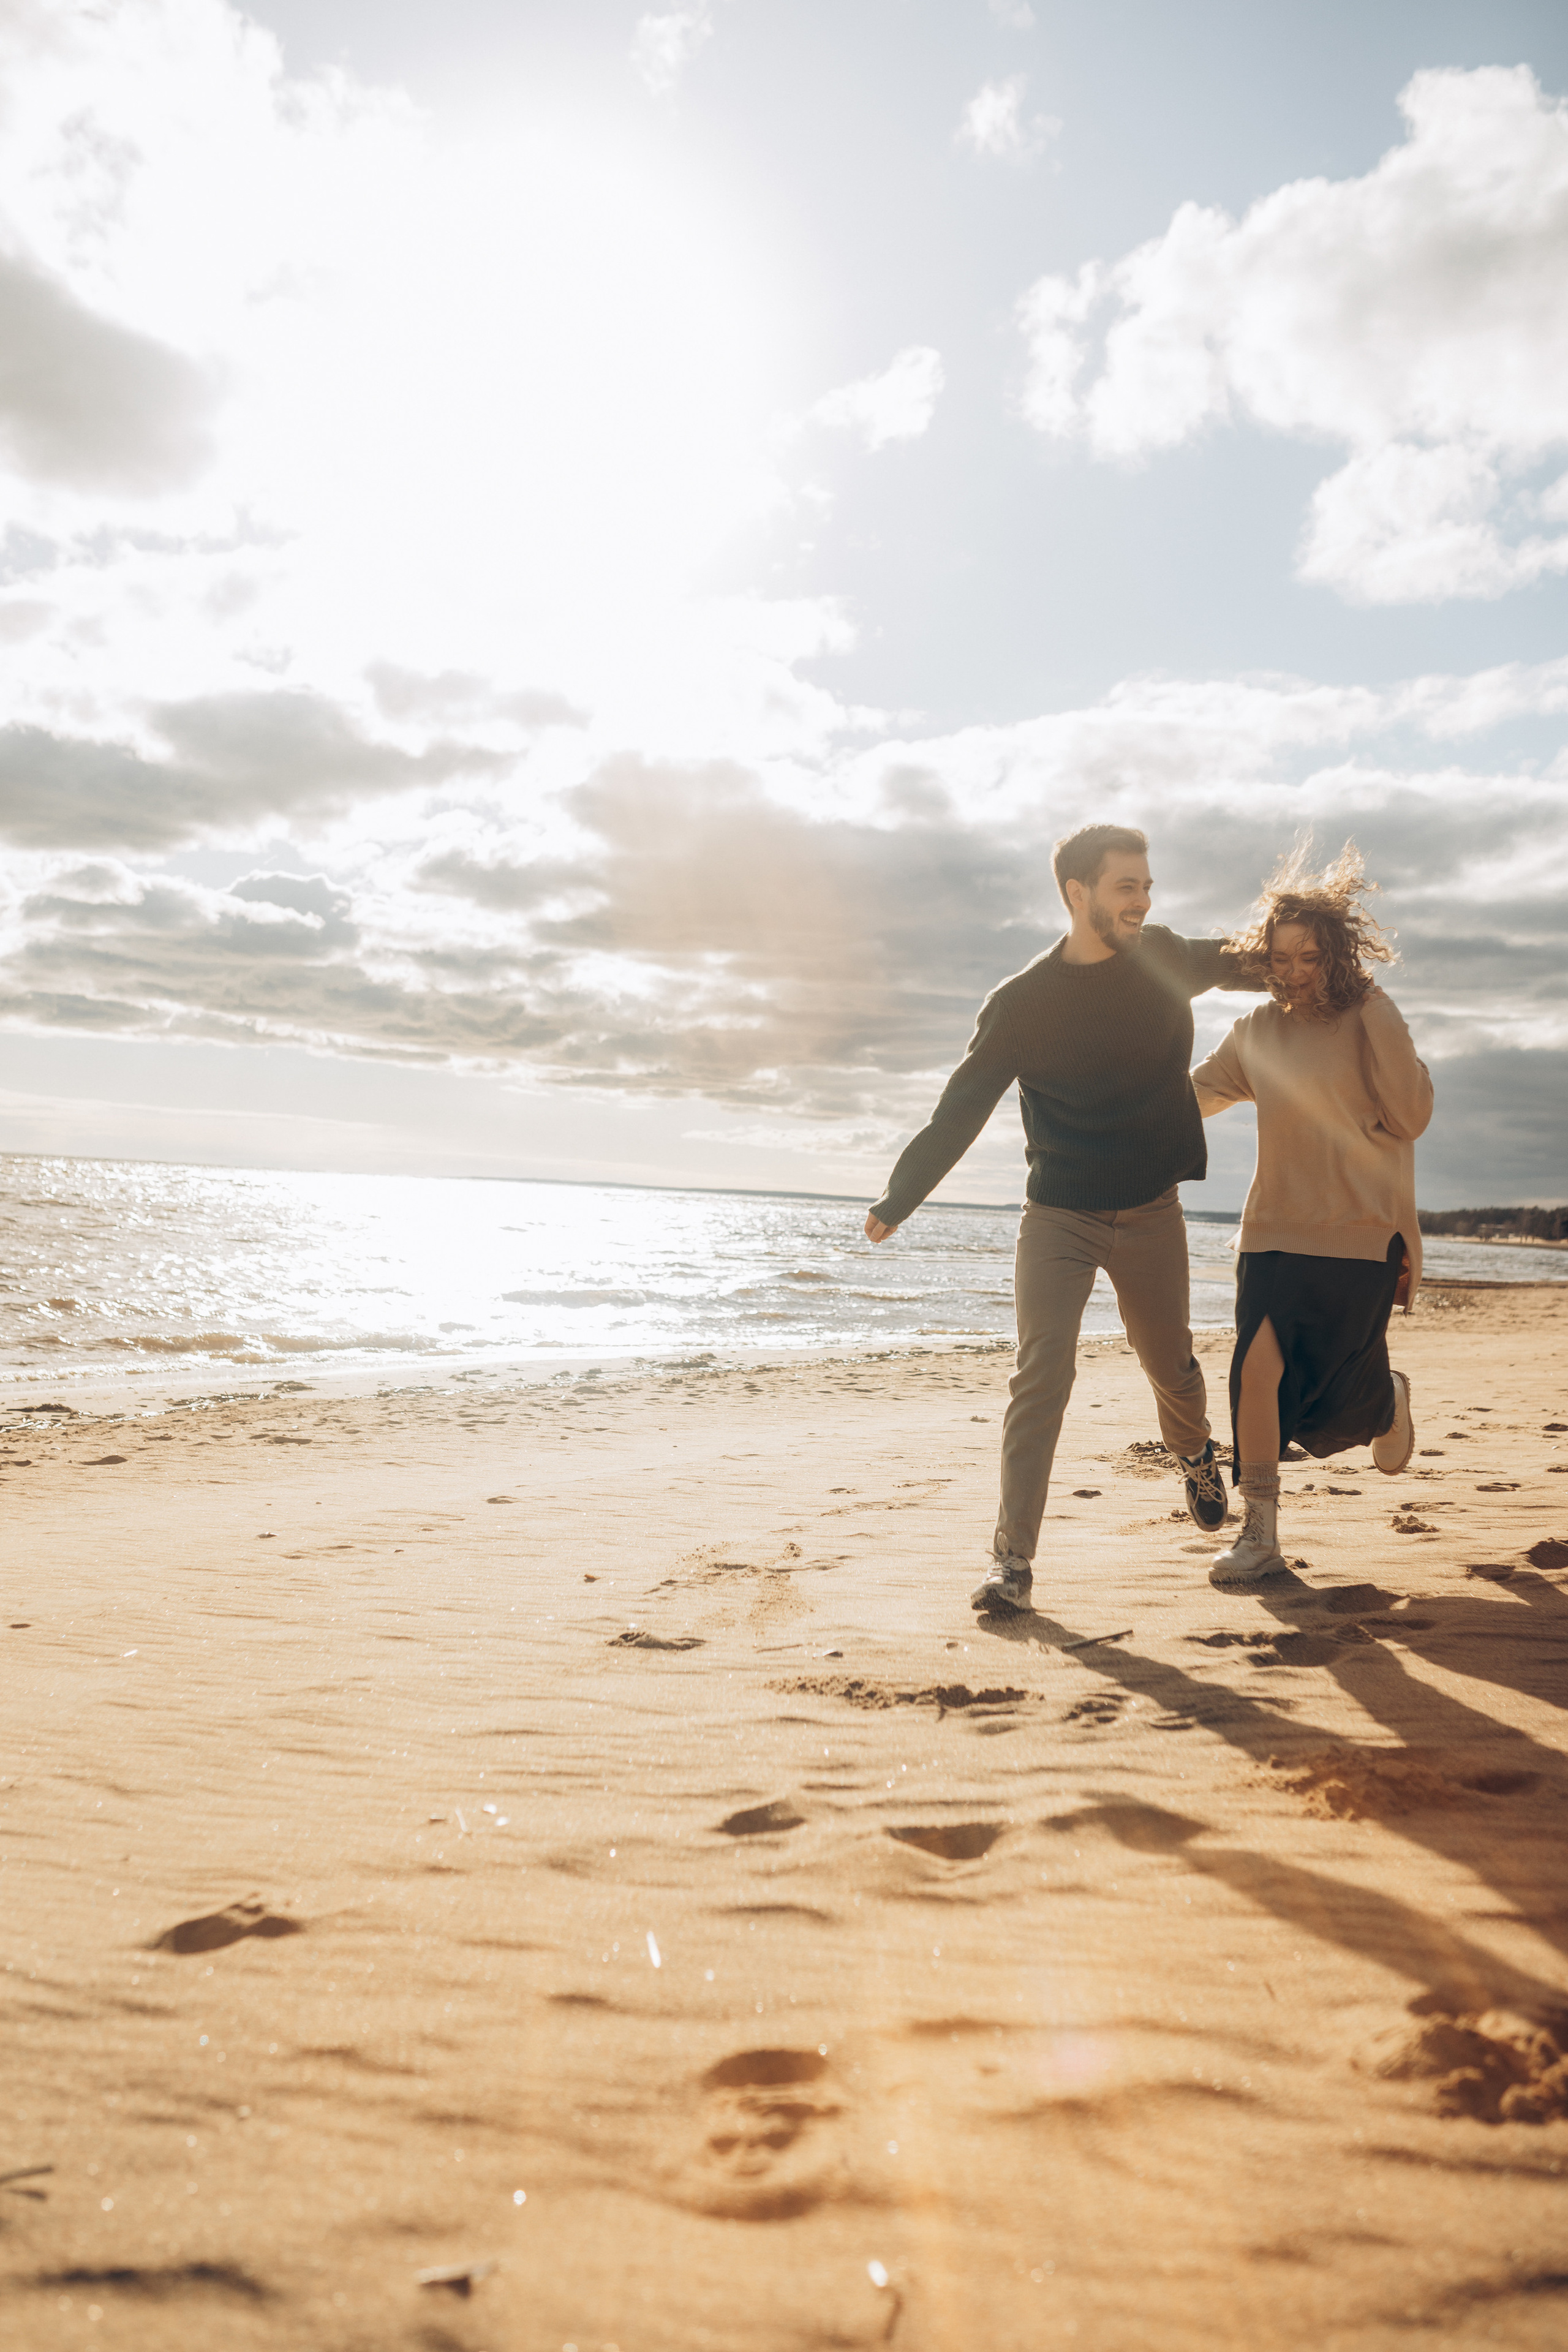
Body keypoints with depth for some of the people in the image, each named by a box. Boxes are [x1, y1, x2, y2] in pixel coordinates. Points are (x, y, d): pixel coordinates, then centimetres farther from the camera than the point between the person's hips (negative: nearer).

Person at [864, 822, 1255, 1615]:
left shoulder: (1165, 960, 0)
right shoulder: (1022, 1003, -9)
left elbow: (1236, 962, 22)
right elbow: (959, 1110, -4)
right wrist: (897, 1200, -4)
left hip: (1151, 1213, 3)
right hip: (1058, 1217, -3)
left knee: (1172, 1368, 15)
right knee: (1041, 1378, -13)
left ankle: (1196, 1456, 50)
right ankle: (1013, 1559, -6)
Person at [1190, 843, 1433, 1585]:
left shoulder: (1368, 1016, -5)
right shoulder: (1257, 1030, 7)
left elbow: (1411, 1116, -14)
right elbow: (1195, 1095, 22)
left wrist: (1375, 1014, -18)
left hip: (1361, 1235, -3)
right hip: (1274, 1231, 3)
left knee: (1333, 1404, 3)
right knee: (1258, 1367, -12)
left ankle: (1389, 1403, 42)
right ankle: (1259, 1535, -1)